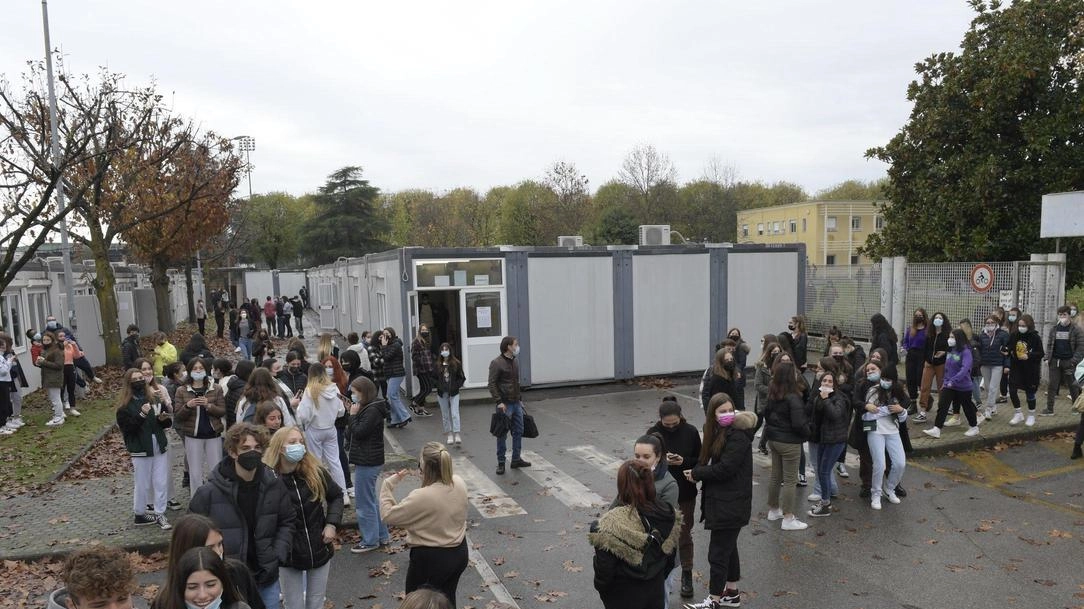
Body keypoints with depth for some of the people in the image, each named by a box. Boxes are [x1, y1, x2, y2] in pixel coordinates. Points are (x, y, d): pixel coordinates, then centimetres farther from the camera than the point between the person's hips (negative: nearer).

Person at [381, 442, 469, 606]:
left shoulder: (421, 497, -30)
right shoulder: (460, 483, -10)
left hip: (430, 559, -6)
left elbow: (387, 516, -19)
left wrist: (388, 484, -12)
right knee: (447, 600, 26)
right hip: (459, 553, 6)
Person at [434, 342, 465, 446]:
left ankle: (457, 436, -12)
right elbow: (434, 377, 5)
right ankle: (449, 435, 20)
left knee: (455, 414, -9)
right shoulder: (438, 365, 2)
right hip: (442, 394, 3)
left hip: (453, 393, -3)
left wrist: (456, 386, -9)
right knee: (445, 415, 9)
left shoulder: (456, 363, -4)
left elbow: (462, 378, 1)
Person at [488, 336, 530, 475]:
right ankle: (501, 463, 10)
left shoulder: (514, 362, 13)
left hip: (516, 403, 8)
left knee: (518, 432, 11)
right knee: (502, 435, 1)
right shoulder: (497, 363, -12)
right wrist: (499, 402, -20)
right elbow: (492, 384, -15)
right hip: (505, 405, -8)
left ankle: (516, 459, 22)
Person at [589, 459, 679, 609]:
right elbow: (670, 554, 2)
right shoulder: (668, 515, -13)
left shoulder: (612, 524, -30)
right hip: (656, 592, 4)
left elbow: (604, 568, -20)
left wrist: (600, 587, 0)